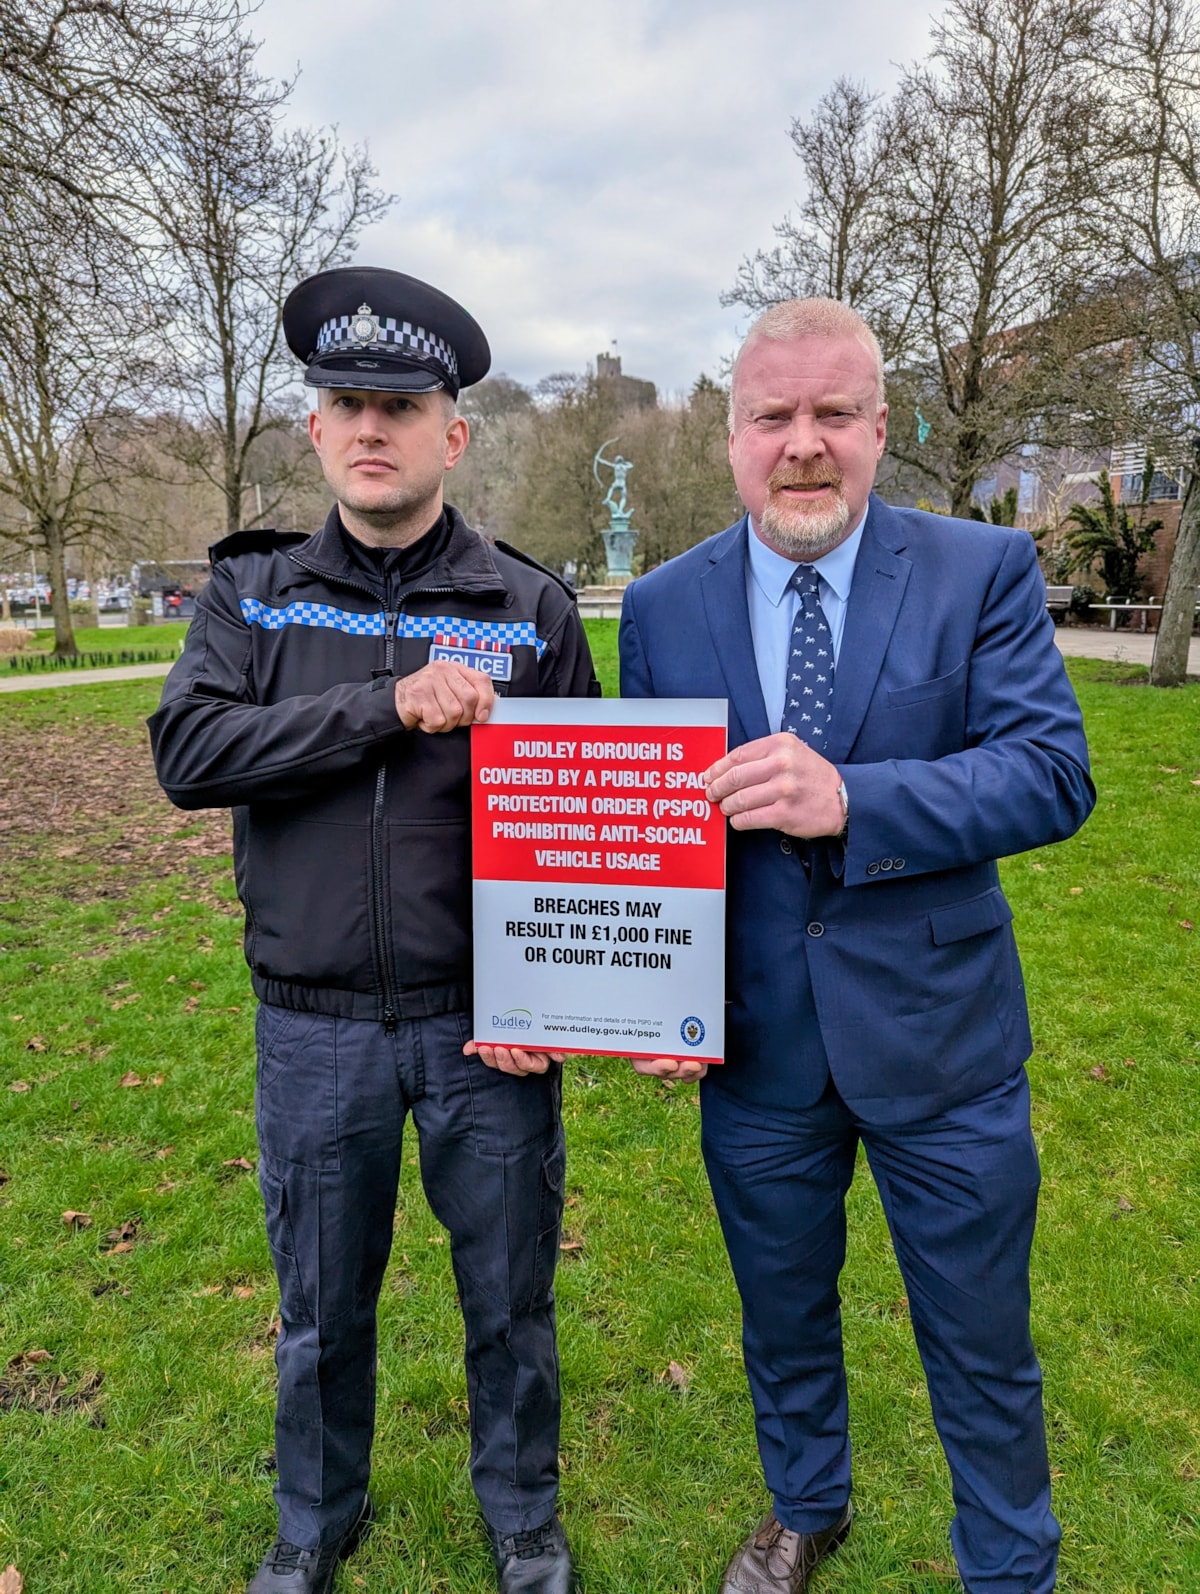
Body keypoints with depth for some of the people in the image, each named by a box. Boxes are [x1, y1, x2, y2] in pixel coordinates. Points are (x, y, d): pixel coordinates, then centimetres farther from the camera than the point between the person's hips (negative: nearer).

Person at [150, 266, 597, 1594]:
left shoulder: (530, 609, -1)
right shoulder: (253, 593, 3)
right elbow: (187, 752, -13)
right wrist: (391, 705, -23)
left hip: (484, 1029, -1)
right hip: (313, 1027, 1)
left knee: (509, 1298, 16)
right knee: (320, 1306, 20)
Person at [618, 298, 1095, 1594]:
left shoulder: (984, 573, -6)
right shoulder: (662, 607, -1)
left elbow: (1054, 773, -15)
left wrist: (850, 799, -29)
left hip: (939, 1038, -1)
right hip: (753, 1043, 2)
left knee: (981, 1346, 17)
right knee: (781, 1317, 24)